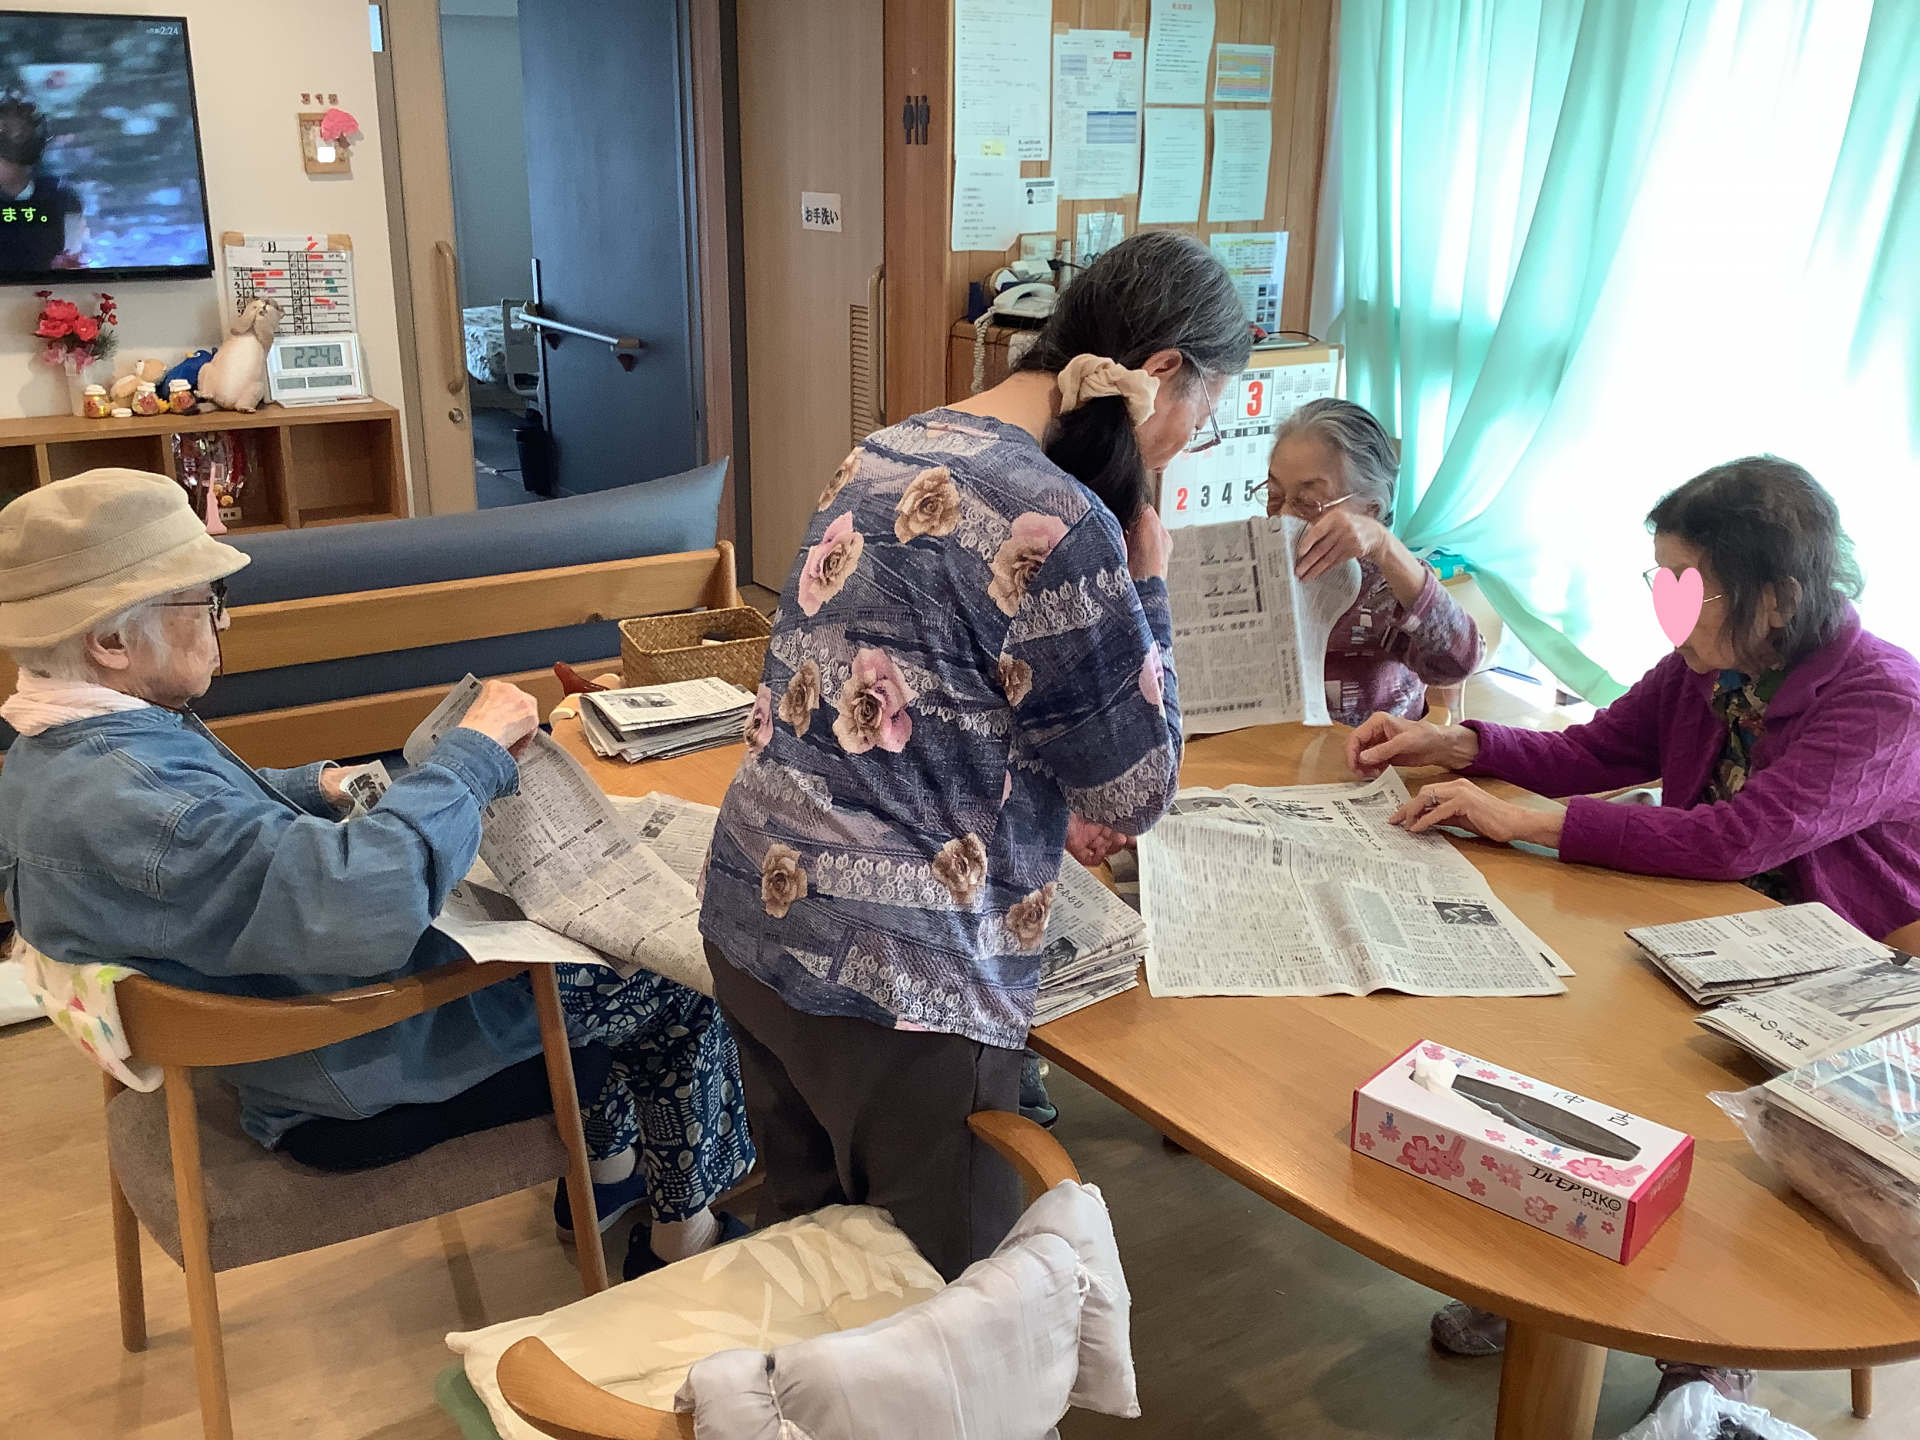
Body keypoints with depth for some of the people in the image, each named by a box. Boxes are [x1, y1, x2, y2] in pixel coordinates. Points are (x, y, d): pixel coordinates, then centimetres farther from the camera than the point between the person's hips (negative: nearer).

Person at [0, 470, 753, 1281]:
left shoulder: (68, 749, -2)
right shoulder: (118, 804, -35)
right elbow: (371, 901, -44)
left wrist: (317, 790, 1)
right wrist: (475, 749, -30)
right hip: (350, 1067, -10)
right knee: (676, 989, 1)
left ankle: (605, 1165, 34)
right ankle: (683, 1231, 23)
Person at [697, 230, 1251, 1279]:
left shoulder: (889, 450, 7)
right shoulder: (1059, 521, -20)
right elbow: (1135, 793, -8)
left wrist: (1051, 816, 24)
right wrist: (1143, 585, -1)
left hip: (752, 917, 9)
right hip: (893, 982, -8)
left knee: (803, 1226, 26)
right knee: (943, 1299, 13)